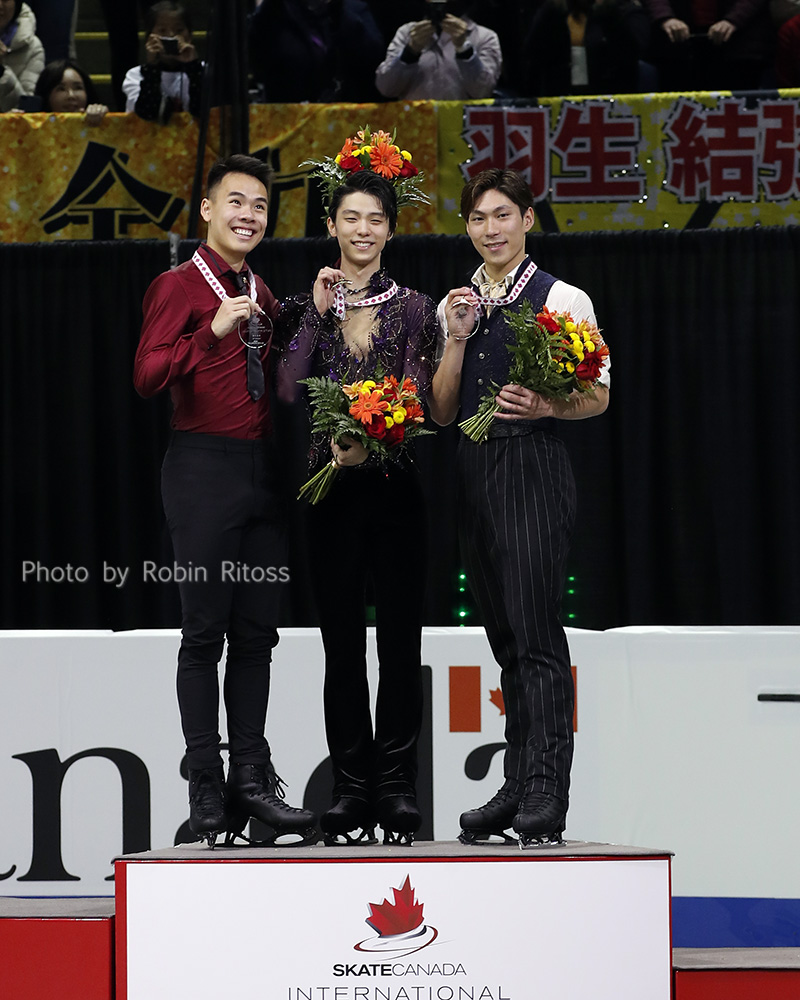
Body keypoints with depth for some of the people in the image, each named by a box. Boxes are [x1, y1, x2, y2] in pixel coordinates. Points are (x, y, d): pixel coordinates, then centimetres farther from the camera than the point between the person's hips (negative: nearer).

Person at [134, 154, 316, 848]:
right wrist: (215, 331, -26)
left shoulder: (263, 296, 19)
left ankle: (253, 779, 9)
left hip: (263, 471, 7)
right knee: (205, 631, -6)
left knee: (256, 631, 6)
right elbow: (148, 376, -16)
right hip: (205, 469, -7)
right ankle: (207, 787, -4)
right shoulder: (180, 287, -3)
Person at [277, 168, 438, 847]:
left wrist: (368, 439, -23)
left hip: (393, 479, -1)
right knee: (342, 640, 2)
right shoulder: (311, 307, 9)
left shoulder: (413, 309, 5)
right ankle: (351, 790, 6)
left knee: (400, 637, -1)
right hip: (331, 484, 1)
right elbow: (289, 390, -6)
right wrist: (317, 313, -7)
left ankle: (397, 789, 3)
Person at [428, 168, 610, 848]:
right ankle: (517, 788, 13)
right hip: (473, 471, 6)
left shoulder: (562, 300, -2)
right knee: (505, 637, 9)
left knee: (536, 634, -12)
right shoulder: (456, 305, 14)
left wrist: (546, 407, -20)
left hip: (535, 467, -6)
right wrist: (457, 338, -1)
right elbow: (442, 411, 12)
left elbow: (597, 398, -1)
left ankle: (546, 797, -13)